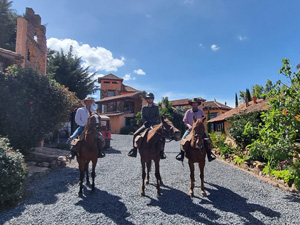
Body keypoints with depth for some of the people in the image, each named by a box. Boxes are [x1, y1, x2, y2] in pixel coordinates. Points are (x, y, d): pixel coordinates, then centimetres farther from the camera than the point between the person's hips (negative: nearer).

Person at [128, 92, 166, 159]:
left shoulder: (156, 107, 5)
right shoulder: (144, 107, 9)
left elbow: (157, 117, -6)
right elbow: (142, 117, 1)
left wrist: (150, 121, -21)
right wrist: (146, 122, -19)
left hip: (154, 125, -2)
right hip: (146, 125, 2)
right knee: (135, 134, -14)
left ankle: (161, 152, -9)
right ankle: (134, 150, -1)